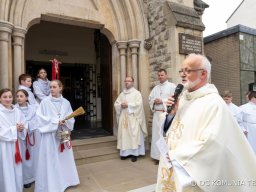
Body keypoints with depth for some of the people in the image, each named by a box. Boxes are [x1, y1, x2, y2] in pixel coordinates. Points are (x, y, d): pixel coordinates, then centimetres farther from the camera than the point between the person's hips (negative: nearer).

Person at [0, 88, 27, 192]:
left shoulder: (17, 111, 4)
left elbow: (25, 125, 7)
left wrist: (21, 128, -12)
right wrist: (14, 129, -16)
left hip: (15, 145, 5)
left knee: (17, 171, 16)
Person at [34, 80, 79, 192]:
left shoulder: (66, 102, 3)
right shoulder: (45, 102, -6)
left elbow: (71, 118, 4)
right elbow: (40, 117, -11)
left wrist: (65, 122, -17)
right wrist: (56, 122, -17)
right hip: (50, 135, -3)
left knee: (64, 158, 15)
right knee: (50, 160, 3)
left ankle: (64, 180, 34)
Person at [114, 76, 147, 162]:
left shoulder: (137, 93, 0)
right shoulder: (122, 94, 16)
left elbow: (139, 103, -14)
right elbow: (116, 104, 11)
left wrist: (128, 105, -16)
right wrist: (121, 105, -10)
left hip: (133, 118, -5)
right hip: (123, 118, 5)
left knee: (134, 135, -3)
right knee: (124, 135, 6)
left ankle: (134, 153, 5)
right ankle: (126, 152, 15)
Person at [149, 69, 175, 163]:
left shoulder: (172, 86, 0)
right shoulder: (155, 88, 18)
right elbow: (150, 99, 17)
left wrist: (162, 101, -13)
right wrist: (154, 101, -5)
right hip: (157, 114, 6)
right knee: (156, 134, 7)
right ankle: (158, 155, 19)